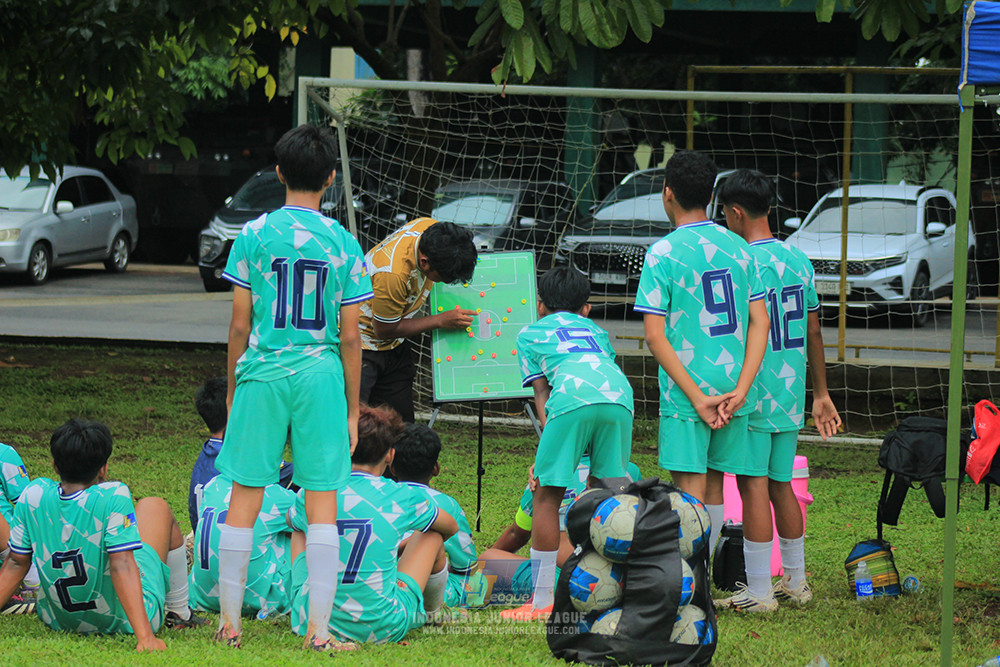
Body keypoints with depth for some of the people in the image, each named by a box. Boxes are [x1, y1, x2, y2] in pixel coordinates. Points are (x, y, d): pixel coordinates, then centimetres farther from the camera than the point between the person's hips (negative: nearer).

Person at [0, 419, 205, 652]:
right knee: (155, 507, 17)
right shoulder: (112, 497, -28)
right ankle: (180, 613, 28)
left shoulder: (33, 496, -15)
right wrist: (144, 636, -35)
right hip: (122, 621, -4)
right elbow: (122, 565, -32)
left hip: (58, 620, 4)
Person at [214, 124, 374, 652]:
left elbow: (240, 324, 1)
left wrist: (233, 387, 12)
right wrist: (352, 409, 9)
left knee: (244, 500, 6)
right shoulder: (342, 243, 0)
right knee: (322, 503, 2)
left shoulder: (253, 235, 0)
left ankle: (230, 622, 10)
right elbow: (349, 336, 1)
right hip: (320, 376, 0)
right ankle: (319, 628, -1)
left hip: (261, 374, 0)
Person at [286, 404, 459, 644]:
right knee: (433, 532, 21)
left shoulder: (311, 495, -3)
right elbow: (452, 527, 17)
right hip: (381, 629, -2)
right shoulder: (402, 497, -7)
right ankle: (431, 613, 49)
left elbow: (291, 520, 25)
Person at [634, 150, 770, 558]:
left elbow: (654, 334, -13)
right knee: (713, 486, 14)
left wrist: (697, 398, -13)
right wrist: (740, 390, -4)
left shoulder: (662, 254, -9)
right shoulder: (738, 248, 6)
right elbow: (760, 322, 2)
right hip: (734, 385, 5)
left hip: (686, 392, -5)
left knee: (690, 491, -4)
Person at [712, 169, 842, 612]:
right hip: (791, 394, 7)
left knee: (754, 488, -3)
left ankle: (758, 592, -1)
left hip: (753, 395, -7)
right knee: (781, 486, 16)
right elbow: (813, 333, 13)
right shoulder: (799, 260, 9)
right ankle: (795, 582, 21)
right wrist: (821, 393, 19)